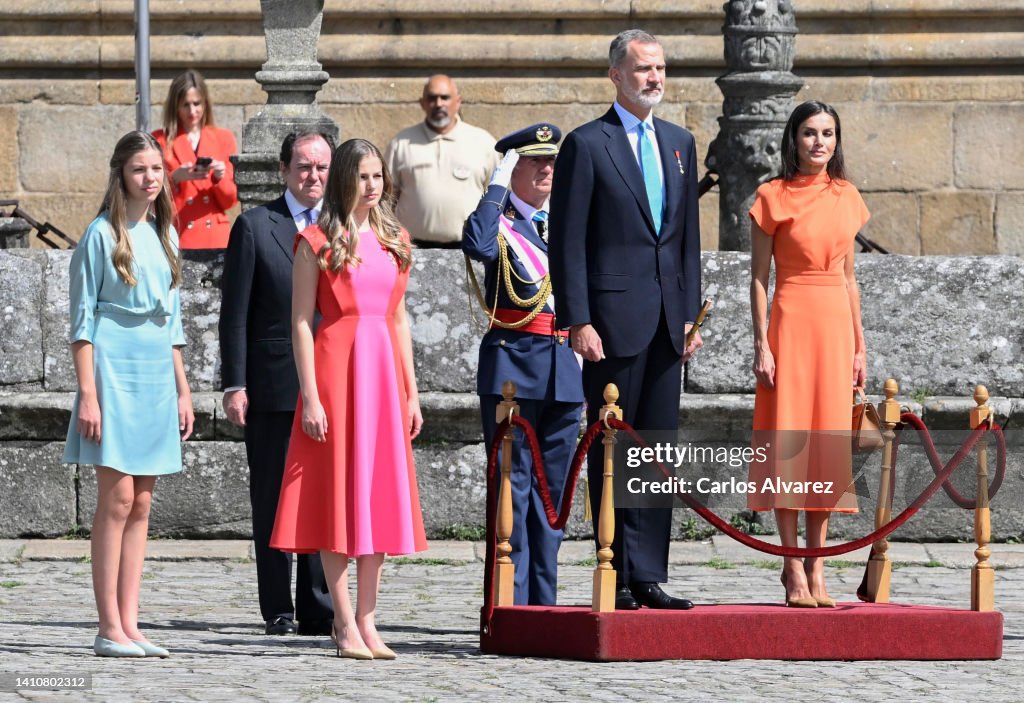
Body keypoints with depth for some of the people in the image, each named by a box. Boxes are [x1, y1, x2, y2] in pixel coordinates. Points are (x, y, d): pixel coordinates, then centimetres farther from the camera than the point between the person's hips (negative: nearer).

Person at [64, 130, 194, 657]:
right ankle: (109, 628, -8)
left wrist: (183, 389, 17)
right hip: (115, 368, -6)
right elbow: (82, 320, -6)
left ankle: (128, 624, 5)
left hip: (157, 374, 7)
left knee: (141, 503, 4)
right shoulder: (102, 235, -5)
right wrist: (88, 394, -13)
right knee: (117, 499, -9)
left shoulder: (165, 235, 14)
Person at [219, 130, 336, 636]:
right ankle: (278, 610, 7)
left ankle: (318, 610, 7)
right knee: (271, 500, 2)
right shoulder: (255, 227, 3)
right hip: (272, 386, -2)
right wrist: (234, 385, -6)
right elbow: (235, 314, 0)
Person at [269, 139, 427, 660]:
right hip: (336, 367, -5)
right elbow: (300, 322, -6)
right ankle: (346, 625, 0)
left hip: (384, 371, 6)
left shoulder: (394, 241, 13)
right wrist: (310, 396, -13)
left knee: (380, 493, 5)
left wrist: (411, 392, 11)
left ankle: (366, 621, 11)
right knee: (337, 491, -3)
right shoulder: (317, 242, -3)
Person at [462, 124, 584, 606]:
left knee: (552, 487, 9)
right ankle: (511, 602, -4)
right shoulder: (501, 221, -1)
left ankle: (543, 601, 14)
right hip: (512, 364, -6)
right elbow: (478, 246, -26)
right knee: (513, 486, -5)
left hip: (563, 367, 6)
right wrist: (498, 186, -19)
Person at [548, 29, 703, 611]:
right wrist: (578, 322, -13)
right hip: (614, 319, -6)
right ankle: (618, 579, 1)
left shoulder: (680, 142, 15)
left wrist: (691, 313, 10)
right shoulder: (587, 145, -3)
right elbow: (568, 243, -6)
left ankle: (648, 578, 8)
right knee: (611, 452, -2)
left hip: (667, 322, 6)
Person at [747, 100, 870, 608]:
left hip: (836, 323, 4)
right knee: (788, 439, -5)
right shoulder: (773, 197, -2)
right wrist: (761, 345, -10)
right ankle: (794, 569, -1)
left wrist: (859, 345, 12)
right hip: (791, 321, -4)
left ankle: (817, 570, 8)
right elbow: (759, 277, -3)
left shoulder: (846, 197, 12)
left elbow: (848, 277, 16)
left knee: (829, 444, 3)